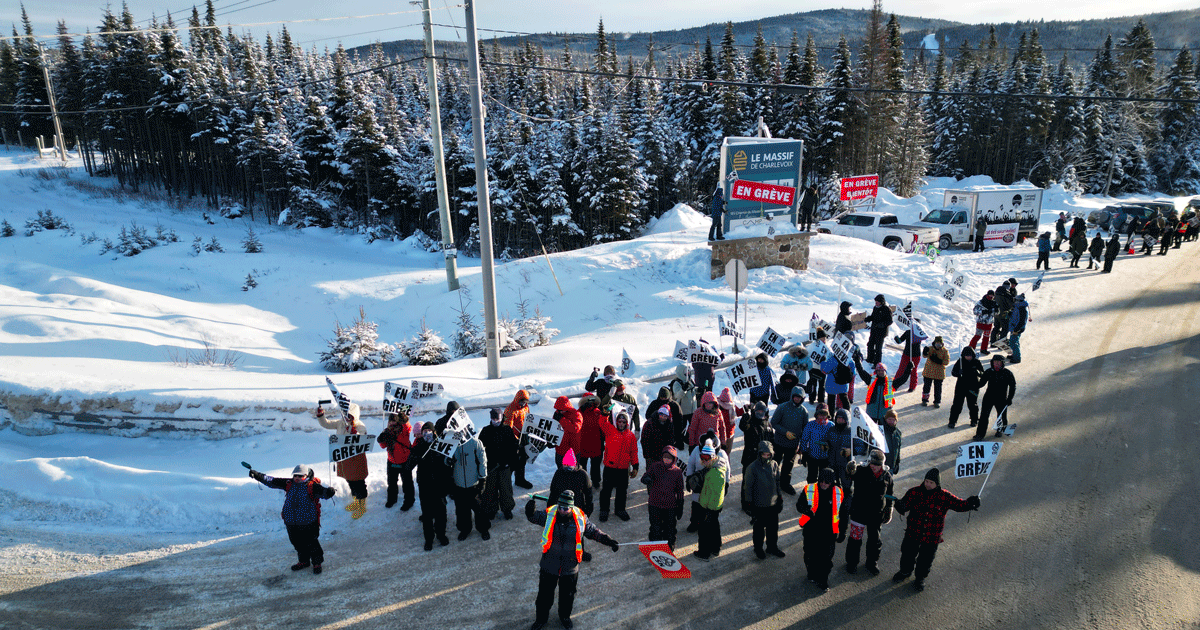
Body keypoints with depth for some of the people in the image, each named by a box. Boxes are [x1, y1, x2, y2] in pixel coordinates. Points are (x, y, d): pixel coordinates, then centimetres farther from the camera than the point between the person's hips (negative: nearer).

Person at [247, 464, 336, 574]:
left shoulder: (312, 486, -10)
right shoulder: (289, 484, 4)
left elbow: (323, 492, -24)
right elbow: (272, 481, 5)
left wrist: (330, 492, -48)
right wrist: (257, 475, -3)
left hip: (308, 522, -6)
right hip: (291, 522, 6)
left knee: (311, 543, -1)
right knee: (297, 543, 18)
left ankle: (317, 563, 19)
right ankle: (303, 561, 39)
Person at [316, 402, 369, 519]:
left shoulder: (360, 426, -19)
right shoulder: (340, 423, 1)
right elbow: (326, 424, 4)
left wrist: (353, 431, -45)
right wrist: (320, 415, -12)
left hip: (356, 458, -7)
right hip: (343, 458, 7)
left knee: (359, 483, 3)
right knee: (350, 481, 22)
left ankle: (362, 506, 18)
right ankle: (356, 501, 42)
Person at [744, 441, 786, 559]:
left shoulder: (774, 465, -5)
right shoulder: (752, 468, -19)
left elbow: (777, 482, 9)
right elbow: (748, 487, -12)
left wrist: (780, 499, 12)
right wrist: (750, 505, -10)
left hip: (773, 503, 4)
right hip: (759, 505, -4)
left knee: (773, 527, 18)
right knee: (759, 528, 13)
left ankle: (772, 547, 40)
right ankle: (758, 548, 35)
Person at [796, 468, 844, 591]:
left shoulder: (838, 493, -5)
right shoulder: (809, 490, -11)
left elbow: (842, 514, 8)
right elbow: (799, 504, -4)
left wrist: (842, 531, 11)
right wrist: (807, 510, -26)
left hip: (829, 532, 0)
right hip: (811, 529, 0)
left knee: (826, 557, 7)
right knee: (810, 554, 13)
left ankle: (822, 580, 24)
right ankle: (812, 575, 37)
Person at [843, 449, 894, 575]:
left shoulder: (887, 476, -3)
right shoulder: (861, 472, -15)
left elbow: (889, 496, 10)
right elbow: (851, 473, -38)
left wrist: (889, 512, 15)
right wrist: (851, 469, -61)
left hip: (877, 515, 3)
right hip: (859, 512, -3)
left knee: (874, 540, 17)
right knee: (855, 538, 7)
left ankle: (872, 563, 39)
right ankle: (851, 562, 28)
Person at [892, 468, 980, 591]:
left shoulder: (943, 497, -12)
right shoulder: (915, 492, -13)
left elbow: (959, 504, -7)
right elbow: (905, 504, -19)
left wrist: (969, 504, -29)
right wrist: (900, 506, -44)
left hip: (932, 537, 0)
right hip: (913, 533, 0)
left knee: (926, 559, 15)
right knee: (907, 554, 19)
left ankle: (920, 578, 43)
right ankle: (905, 571, 49)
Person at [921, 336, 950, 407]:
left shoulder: (945, 351, -6)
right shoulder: (930, 348, -5)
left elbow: (947, 362, -7)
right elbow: (925, 356, -18)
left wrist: (940, 361, -23)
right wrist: (925, 352, -41)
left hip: (939, 373, -1)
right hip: (928, 371, 1)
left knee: (938, 388, 6)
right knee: (926, 386, 8)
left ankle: (937, 401, 19)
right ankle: (925, 399, 23)